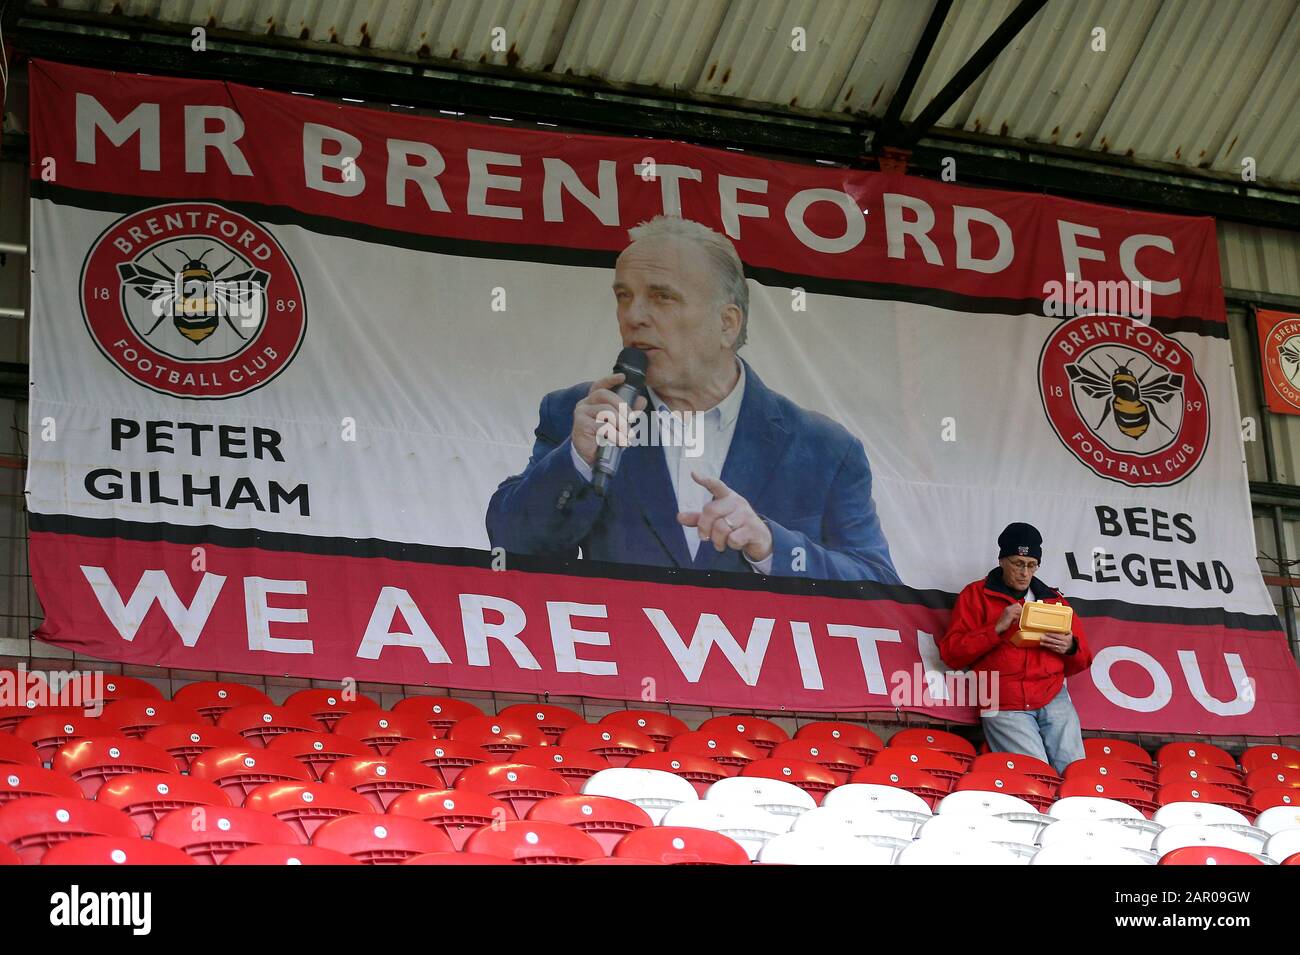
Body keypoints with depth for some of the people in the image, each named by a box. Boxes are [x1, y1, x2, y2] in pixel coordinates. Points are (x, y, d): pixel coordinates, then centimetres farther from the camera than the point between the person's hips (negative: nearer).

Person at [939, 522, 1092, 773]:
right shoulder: (977, 595, 12)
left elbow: (1081, 662, 25)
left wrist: (1070, 647, 1)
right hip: (1005, 706, -3)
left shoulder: (1053, 599, 22)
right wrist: (997, 628, -8)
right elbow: (951, 653, 2)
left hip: (1053, 698, 3)